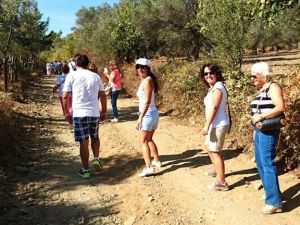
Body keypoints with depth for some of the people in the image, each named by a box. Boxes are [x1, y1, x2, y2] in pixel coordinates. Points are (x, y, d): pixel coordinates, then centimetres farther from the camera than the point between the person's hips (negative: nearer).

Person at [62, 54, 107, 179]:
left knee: (83, 142, 5)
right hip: (94, 113, 3)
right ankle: (96, 159, 9)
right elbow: (103, 95, 9)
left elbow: (65, 96, -5)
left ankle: (85, 170, 13)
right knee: (95, 137, 24)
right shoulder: (96, 76, 7)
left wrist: (66, 112, 7)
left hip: (79, 113, -2)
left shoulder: (72, 76, -2)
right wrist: (104, 111, 18)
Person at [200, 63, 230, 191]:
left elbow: (214, 107, -24)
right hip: (214, 124, 11)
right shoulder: (213, 88, 13)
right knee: (208, 146, 27)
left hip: (218, 125, -11)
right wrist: (208, 125, 16)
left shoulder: (218, 88, -17)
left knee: (215, 152, -6)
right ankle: (216, 169, 47)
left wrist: (206, 126, -27)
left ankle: (221, 182, 1)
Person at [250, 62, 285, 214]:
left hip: (268, 132, -10)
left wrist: (260, 116, -23)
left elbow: (280, 107, -24)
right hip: (259, 131, 10)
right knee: (260, 163, 15)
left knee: (267, 164, -7)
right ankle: (271, 193, 29)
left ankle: (275, 202, 1)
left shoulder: (273, 87, -11)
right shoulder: (261, 89, 16)